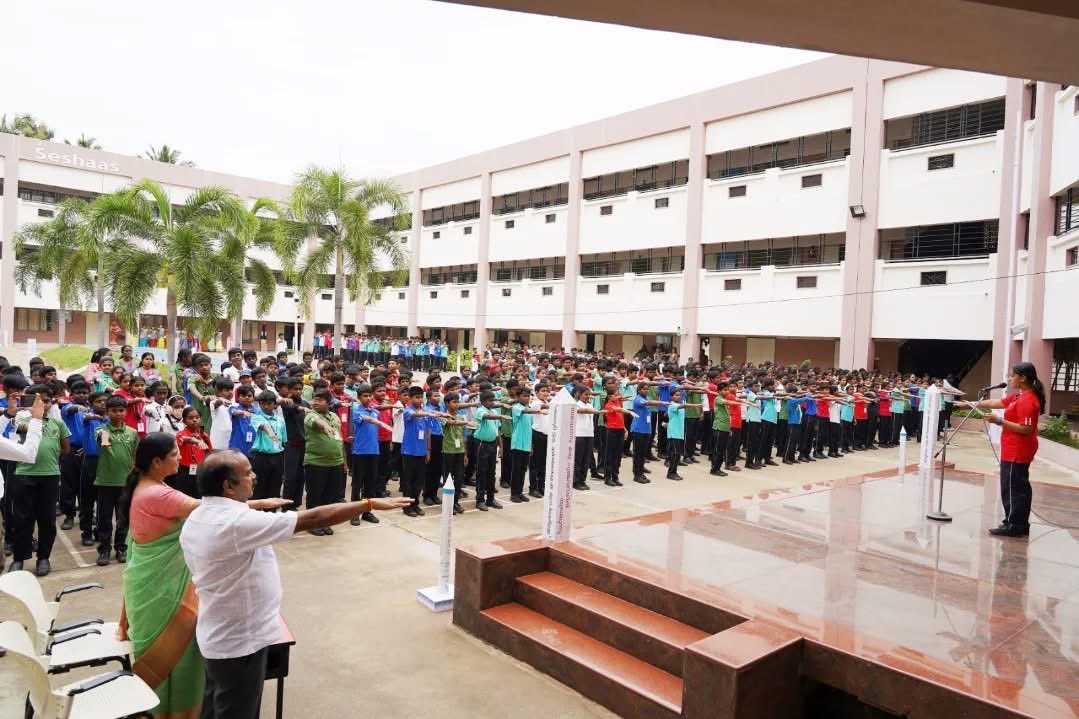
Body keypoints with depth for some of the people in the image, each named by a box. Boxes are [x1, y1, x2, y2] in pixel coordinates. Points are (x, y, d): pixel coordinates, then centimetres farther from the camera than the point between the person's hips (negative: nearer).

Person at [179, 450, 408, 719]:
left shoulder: (196, 518, -1)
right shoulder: (237, 523, -31)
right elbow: (312, 520, -33)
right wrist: (371, 504, -28)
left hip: (217, 636, 9)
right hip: (238, 642, -9)